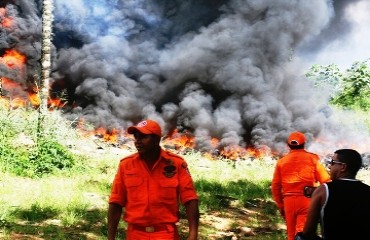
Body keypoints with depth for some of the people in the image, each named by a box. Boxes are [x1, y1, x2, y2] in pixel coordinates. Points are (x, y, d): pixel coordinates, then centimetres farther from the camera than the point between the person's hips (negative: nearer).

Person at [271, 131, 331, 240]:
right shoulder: (312, 158, 4)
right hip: (306, 200, -3)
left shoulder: (281, 161, 11)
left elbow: (275, 187, 11)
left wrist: (280, 205, 20)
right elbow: (325, 180, -3)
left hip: (289, 200, 3)